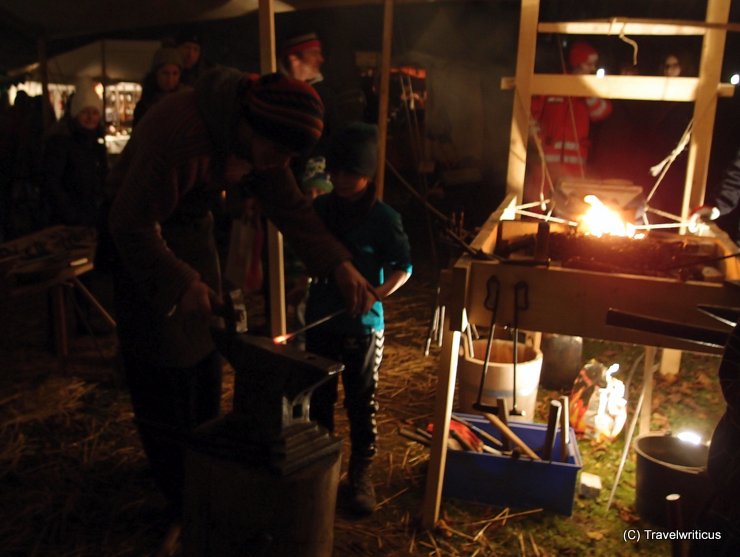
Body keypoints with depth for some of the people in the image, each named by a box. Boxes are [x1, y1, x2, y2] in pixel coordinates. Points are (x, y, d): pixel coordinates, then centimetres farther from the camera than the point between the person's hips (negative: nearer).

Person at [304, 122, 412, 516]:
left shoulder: (382, 218, -10)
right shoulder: (319, 209, 1)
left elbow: (403, 266, -5)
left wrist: (382, 291, -22)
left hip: (363, 326, -4)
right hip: (320, 321, 4)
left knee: (362, 403, 7)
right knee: (319, 398, 15)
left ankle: (360, 476, 22)